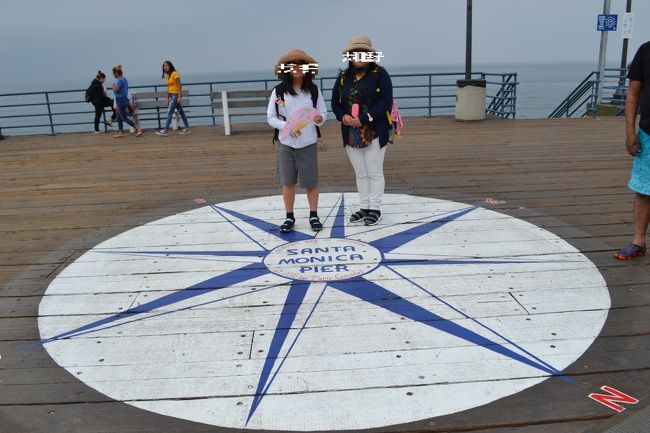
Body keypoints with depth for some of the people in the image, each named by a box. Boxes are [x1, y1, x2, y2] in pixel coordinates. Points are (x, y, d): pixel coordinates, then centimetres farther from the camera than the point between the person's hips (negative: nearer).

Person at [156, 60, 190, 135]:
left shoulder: (175, 73, -11)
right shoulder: (167, 76, 13)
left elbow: (180, 86, -15)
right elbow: (168, 88, 17)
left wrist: (179, 96, -20)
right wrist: (167, 98, 15)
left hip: (176, 95, -9)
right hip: (171, 95, 9)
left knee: (169, 112, -12)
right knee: (181, 112, 11)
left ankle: (165, 130, -13)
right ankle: (187, 128, 16)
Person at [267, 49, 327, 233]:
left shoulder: (314, 90, -3)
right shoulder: (279, 91, -5)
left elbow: (323, 113, 4)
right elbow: (271, 117, -2)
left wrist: (320, 119, -20)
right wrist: (287, 126, -17)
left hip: (308, 143, 0)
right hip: (286, 143, 0)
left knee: (310, 181, 7)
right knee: (288, 181, 9)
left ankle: (314, 215, 24)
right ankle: (289, 217, 23)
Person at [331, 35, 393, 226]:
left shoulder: (380, 74, -5)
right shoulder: (343, 77, 9)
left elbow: (386, 101, -13)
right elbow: (335, 103, 10)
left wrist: (364, 118, -20)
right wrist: (343, 116, -11)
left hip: (374, 133, -4)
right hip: (351, 134, 5)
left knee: (375, 173, 3)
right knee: (360, 173, 13)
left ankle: (375, 209, 13)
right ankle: (364, 208, 24)